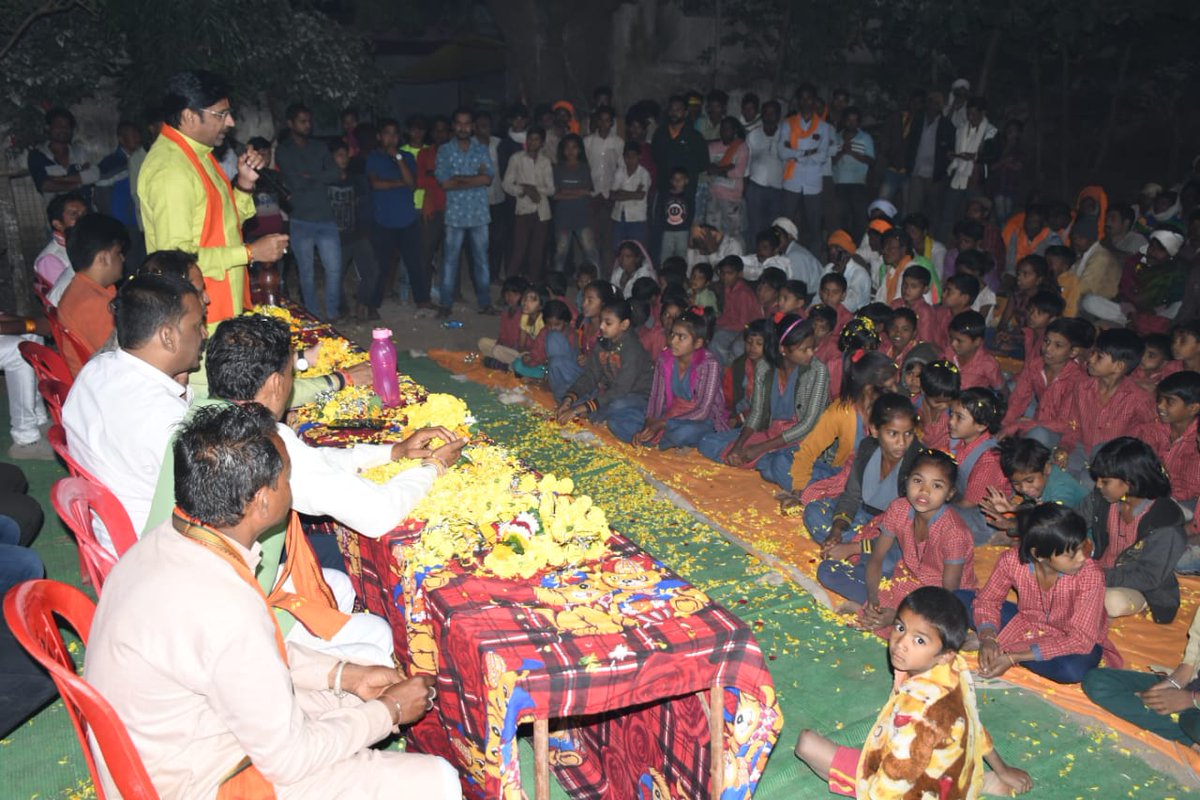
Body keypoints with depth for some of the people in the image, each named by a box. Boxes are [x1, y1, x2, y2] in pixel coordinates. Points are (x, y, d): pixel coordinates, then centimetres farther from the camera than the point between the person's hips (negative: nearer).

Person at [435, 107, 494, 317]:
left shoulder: (482, 150, 8)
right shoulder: (445, 150, 3)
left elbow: (488, 179, -6)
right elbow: (444, 183, -8)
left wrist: (459, 178, -10)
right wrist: (475, 178, -7)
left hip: (479, 213, 2)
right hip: (455, 213, -2)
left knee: (481, 259, 8)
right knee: (450, 259, 1)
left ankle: (485, 302, 16)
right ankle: (445, 304, 7)